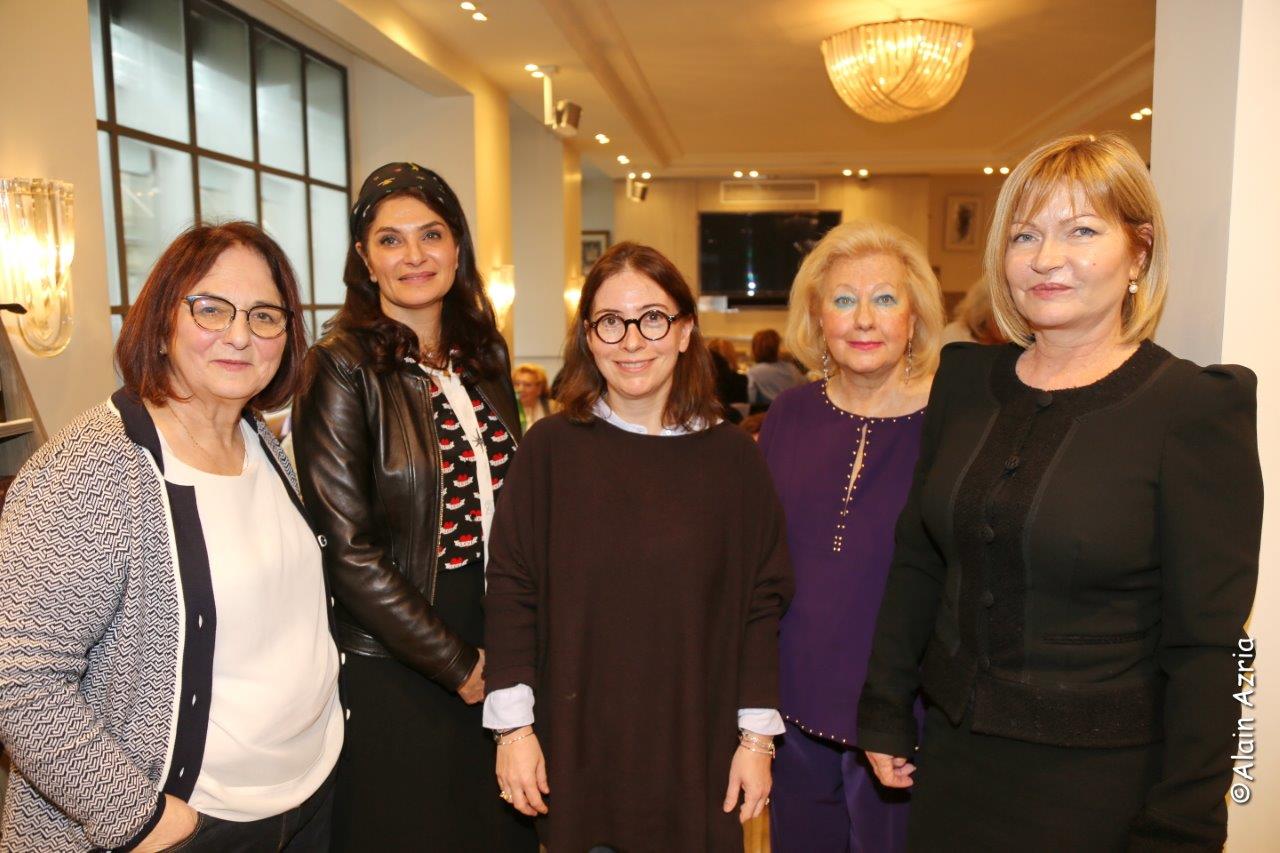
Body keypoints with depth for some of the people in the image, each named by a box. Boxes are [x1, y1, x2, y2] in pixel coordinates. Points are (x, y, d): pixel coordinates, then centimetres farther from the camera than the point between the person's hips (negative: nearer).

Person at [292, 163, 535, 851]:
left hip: (494, 660, 6)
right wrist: (456, 663, -12)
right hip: (392, 674, -5)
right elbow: (350, 553, -16)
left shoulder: (483, 357, 6)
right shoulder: (341, 367, -12)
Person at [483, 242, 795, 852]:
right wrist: (513, 726, -5)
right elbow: (511, 592, -4)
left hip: (697, 749, 1)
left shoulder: (731, 456, -3)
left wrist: (757, 736, -1)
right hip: (576, 747, 0)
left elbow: (763, 601, -1)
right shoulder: (550, 448, -5)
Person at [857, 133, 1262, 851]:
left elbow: (1205, 643, -12)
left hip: (1100, 782, -4)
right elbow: (918, 559, 6)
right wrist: (886, 711, 6)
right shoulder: (965, 378, 1)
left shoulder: (1197, 407, -13)